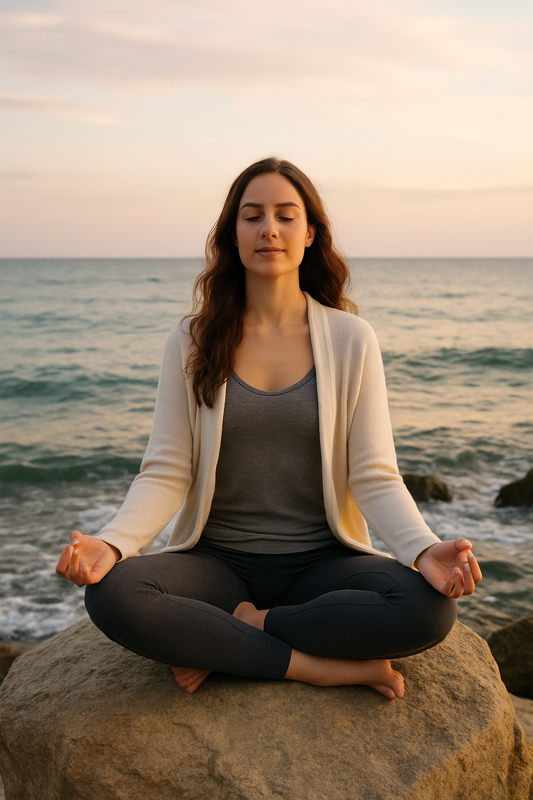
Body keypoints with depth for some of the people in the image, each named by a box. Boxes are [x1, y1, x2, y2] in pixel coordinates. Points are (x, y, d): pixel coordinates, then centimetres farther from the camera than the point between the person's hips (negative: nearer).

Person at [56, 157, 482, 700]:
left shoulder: (350, 339, 0)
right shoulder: (191, 342, 2)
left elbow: (374, 478, -3)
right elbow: (166, 473, -3)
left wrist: (424, 549, -23)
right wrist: (111, 542, -22)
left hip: (321, 562, 0)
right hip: (218, 562, 0)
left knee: (429, 606, -29)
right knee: (112, 596, -30)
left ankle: (224, 638, -12)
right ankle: (331, 668, -19)